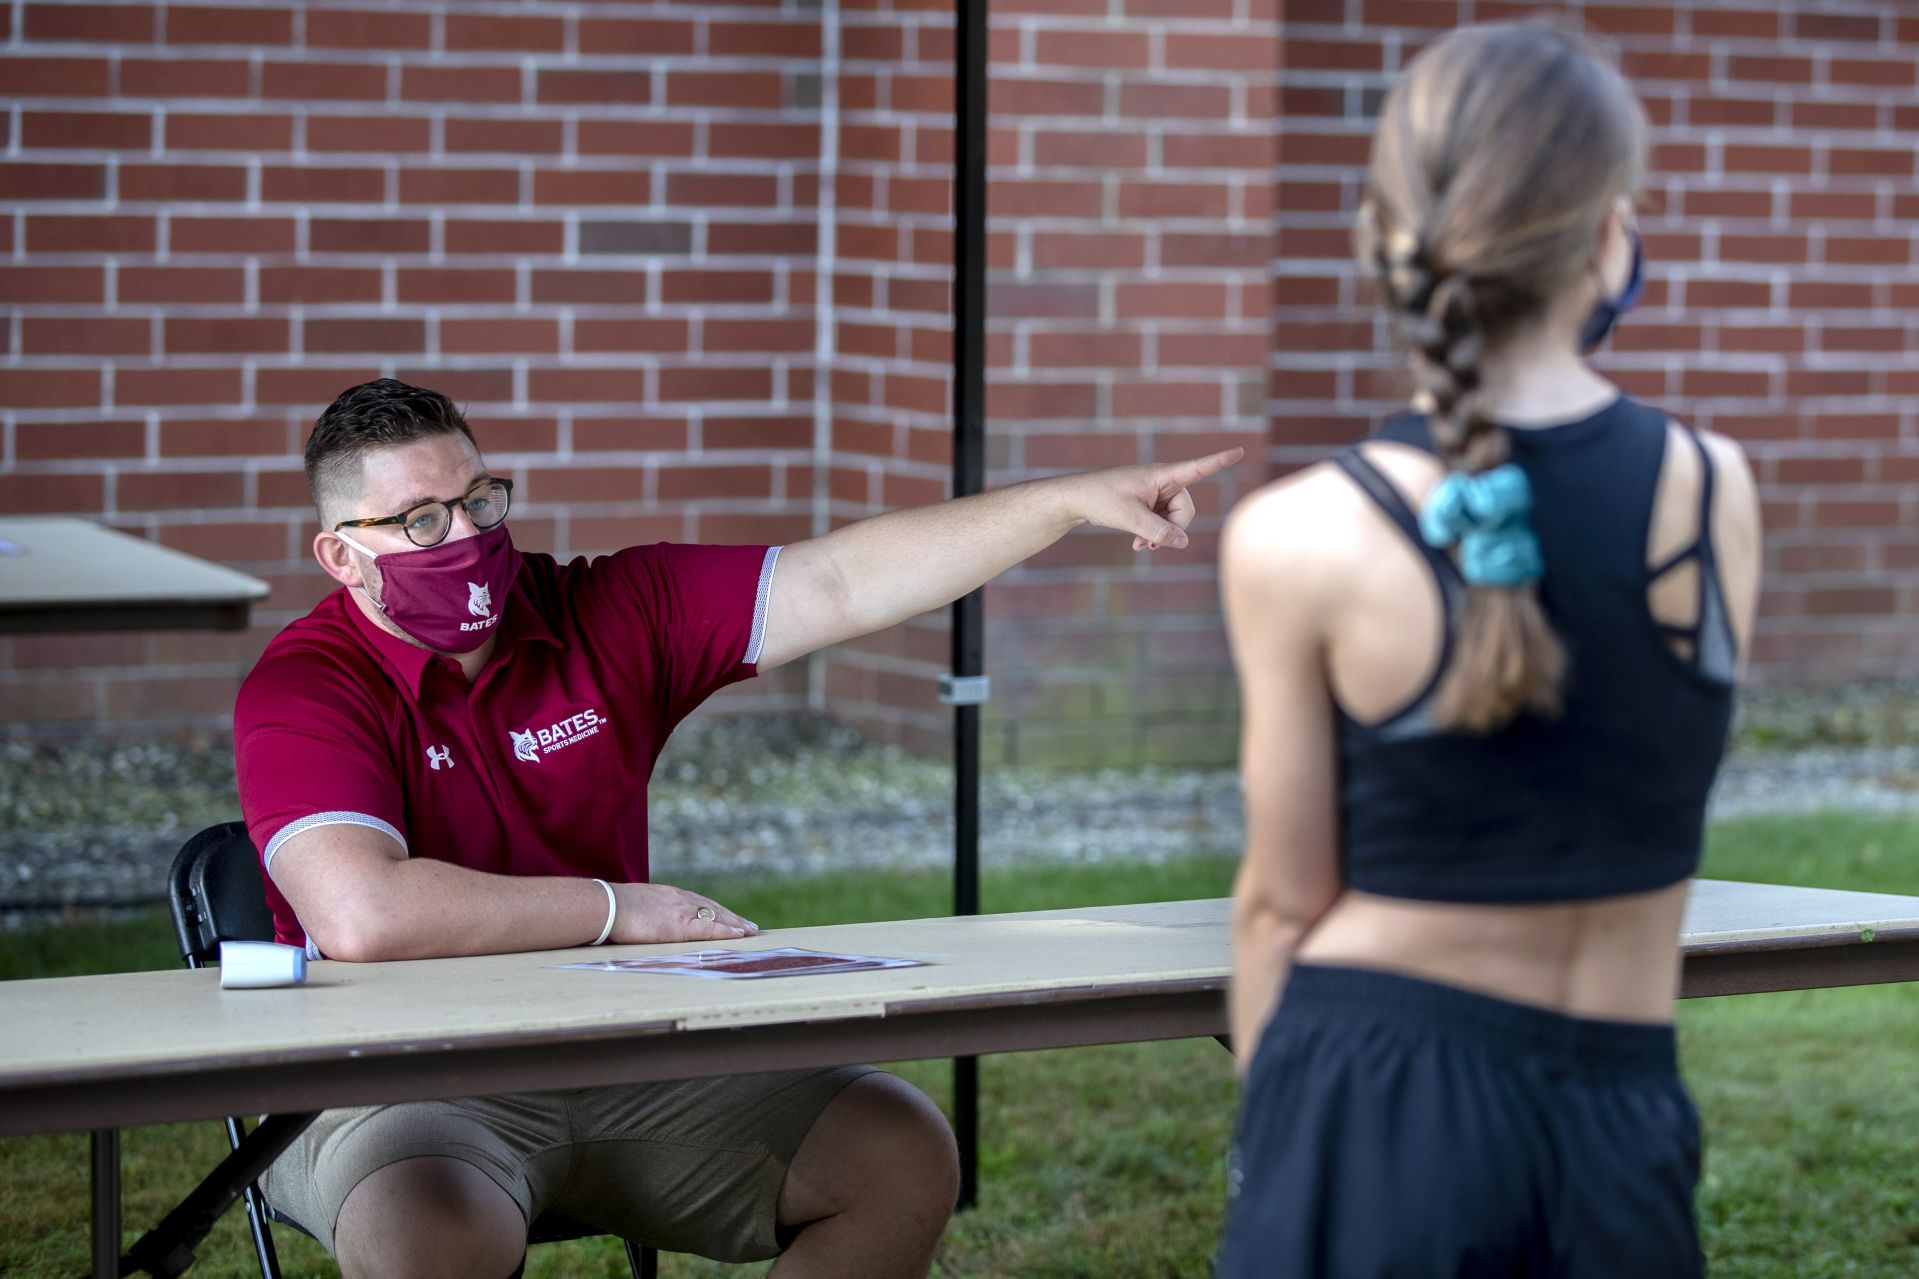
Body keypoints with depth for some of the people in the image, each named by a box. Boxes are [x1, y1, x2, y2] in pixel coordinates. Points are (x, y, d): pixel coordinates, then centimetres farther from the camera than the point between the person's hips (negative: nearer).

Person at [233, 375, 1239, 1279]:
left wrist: (1077, 498, -5)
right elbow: (362, 914, -28)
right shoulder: (304, 689, -12)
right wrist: (617, 909, -16)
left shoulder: (606, 615, 4)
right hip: (400, 1090, -6)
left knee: (902, 1153, -5)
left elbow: (839, 586, 2)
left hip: (619, 1065, 6)